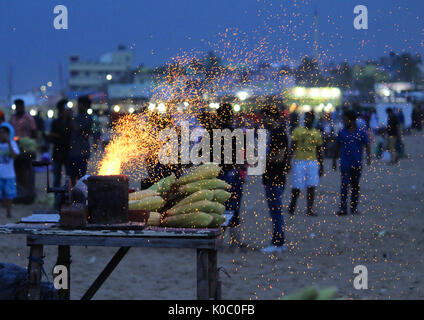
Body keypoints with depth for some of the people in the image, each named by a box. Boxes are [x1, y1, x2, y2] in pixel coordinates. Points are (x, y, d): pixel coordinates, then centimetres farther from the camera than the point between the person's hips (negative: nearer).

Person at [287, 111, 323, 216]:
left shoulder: (317, 134, 11)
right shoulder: (297, 131, 4)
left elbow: (319, 151, 14)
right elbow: (292, 147, 2)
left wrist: (321, 166, 12)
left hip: (312, 162, 2)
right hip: (299, 161, -2)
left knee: (311, 186, -6)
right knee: (297, 187, 0)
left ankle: (310, 209, -3)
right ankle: (292, 205, 23)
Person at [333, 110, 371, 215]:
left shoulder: (361, 133, 2)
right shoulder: (342, 132, 5)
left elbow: (367, 145, 2)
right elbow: (337, 147, 14)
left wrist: (368, 157, -15)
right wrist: (334, 160, 18)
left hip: (357, 164, 1)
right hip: (345, 163, -1)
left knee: (355, 186, 8)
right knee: (344, 185, -10)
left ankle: (354, 208, 17)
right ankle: (343, 208, -13)